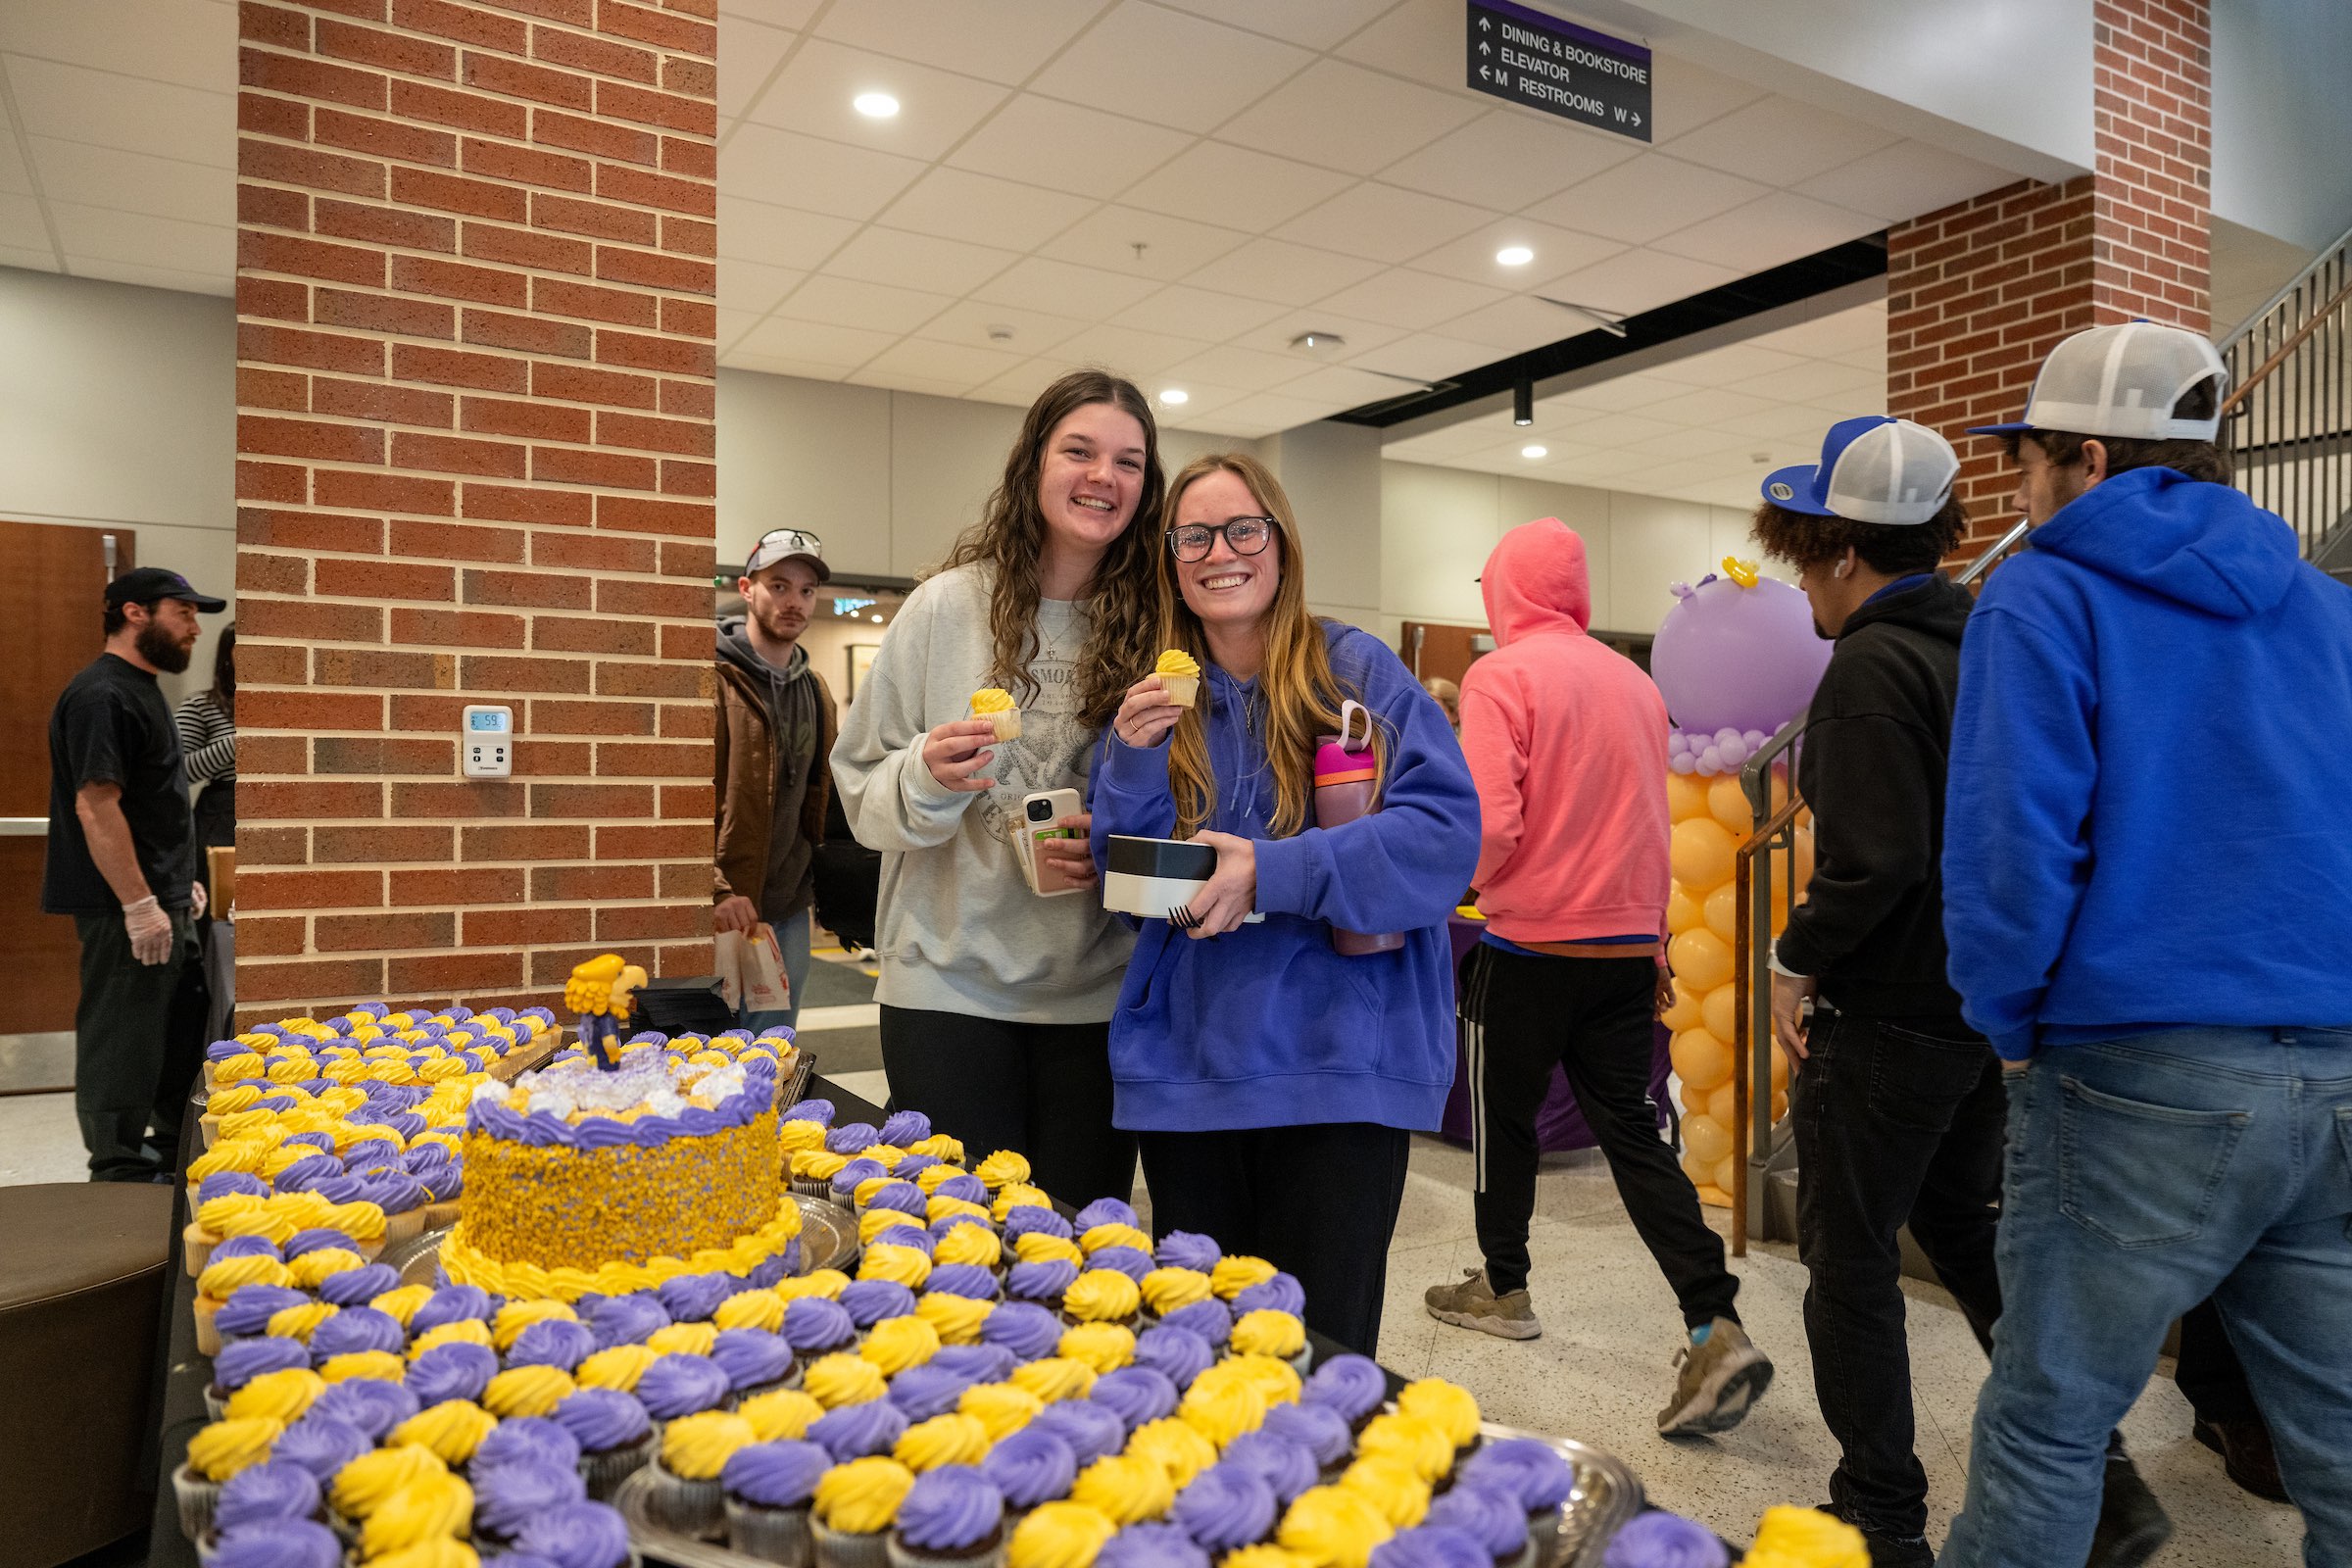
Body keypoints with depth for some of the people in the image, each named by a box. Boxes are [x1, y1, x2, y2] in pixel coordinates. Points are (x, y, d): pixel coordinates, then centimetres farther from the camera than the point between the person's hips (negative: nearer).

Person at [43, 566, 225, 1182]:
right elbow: (96, 807, -22)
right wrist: (140, 904, -23)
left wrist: (180, 881, 21)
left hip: (160, 900, 10)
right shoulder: (102, 696, -16)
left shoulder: (139, 690, 17)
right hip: (124, 908, -10)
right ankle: (120, 1173, 7)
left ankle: (171, 1153, 28)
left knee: (175, 1034, 16)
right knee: (121, 1039, -2)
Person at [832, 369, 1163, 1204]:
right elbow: (862, 792, 1)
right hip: (952, 985, -1)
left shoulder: (1152, 628, 2)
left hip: (1097, 995, 2)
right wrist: (925, 779, -19)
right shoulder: (948, 605, -2)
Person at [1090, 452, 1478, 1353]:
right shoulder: (1154, 702, 10)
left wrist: (1274, 871, -21)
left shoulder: (1356, 671, -1)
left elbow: (1447, 827, -12)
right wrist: (1135, 761, -11)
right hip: (1186, 1069, 4)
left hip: (1338, 1065, -3)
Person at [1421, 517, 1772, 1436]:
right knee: (1631, 1131, 9)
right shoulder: (1636, 682, 10)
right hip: (1627, 947, 6)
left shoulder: (1501, 676, -12)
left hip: (1530, 945, -6)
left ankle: (1502, 1290, 28)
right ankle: (1716, 1330, 1)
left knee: (1503, 1119, 13)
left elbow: (1489, 821, -21)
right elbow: (1653, 827, 16)